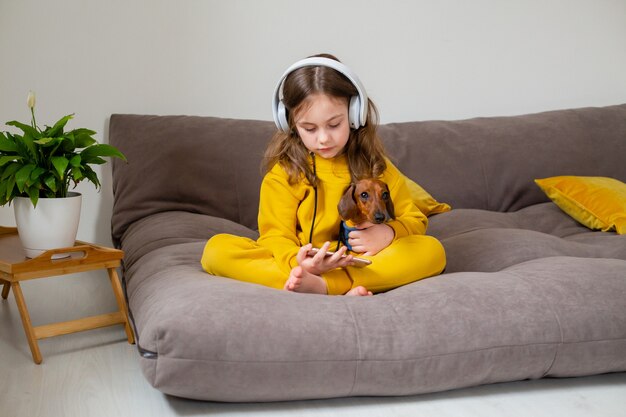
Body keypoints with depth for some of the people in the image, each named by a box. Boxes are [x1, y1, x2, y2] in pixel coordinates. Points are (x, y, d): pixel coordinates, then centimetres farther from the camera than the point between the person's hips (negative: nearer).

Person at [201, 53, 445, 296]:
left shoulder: (375, 166, 7)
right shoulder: (284, 171, 1)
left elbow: (414, 221, 10)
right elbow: (277, 236, -4)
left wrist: (388, 233, -14)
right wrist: (297, 262, -28)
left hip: (363, 265, 1)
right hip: (301, 265, -1)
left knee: (431, 250, -24)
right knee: (217, 249, -22)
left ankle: (317, 285, -33)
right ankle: (341, 293, -35)